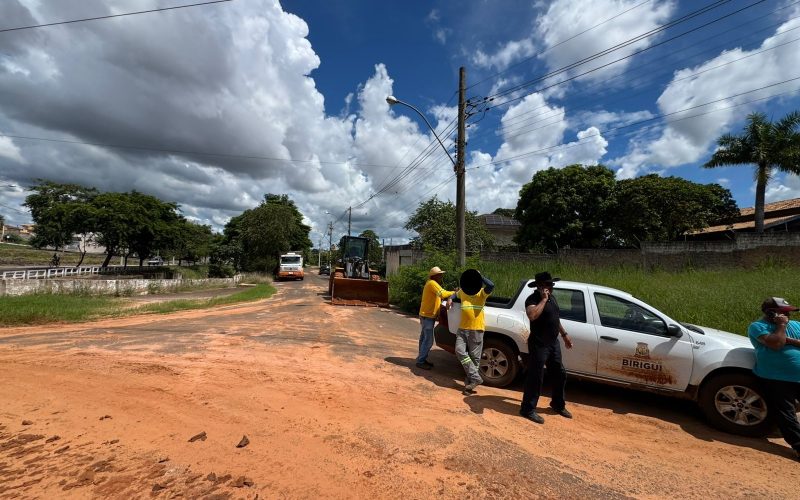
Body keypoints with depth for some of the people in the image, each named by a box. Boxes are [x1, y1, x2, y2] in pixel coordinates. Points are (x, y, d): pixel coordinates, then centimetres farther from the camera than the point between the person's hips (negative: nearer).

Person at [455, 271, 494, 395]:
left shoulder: (481, 292, -4)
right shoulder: (462, 292, 12)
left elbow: (491, 285, -25)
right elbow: (455, 294, 35)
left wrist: (479, 275, -16)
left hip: (476, 329, -4)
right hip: (462, 328, 5)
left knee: (474, 356, 2)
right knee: (460, 351, -8)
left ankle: (470, 381, 14)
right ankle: (475, 378, 0)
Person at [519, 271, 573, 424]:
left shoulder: (552, 298, 11)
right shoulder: (533, 299, -17)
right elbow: (532, 315, -39)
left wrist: (564, 334, 24)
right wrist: (544, 299, -30)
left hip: (554, 343, 9)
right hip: (539, 344, -9)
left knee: (559, 374, 19)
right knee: (535, 377, -2)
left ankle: (558, 405, 39)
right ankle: (528, 409, 11)